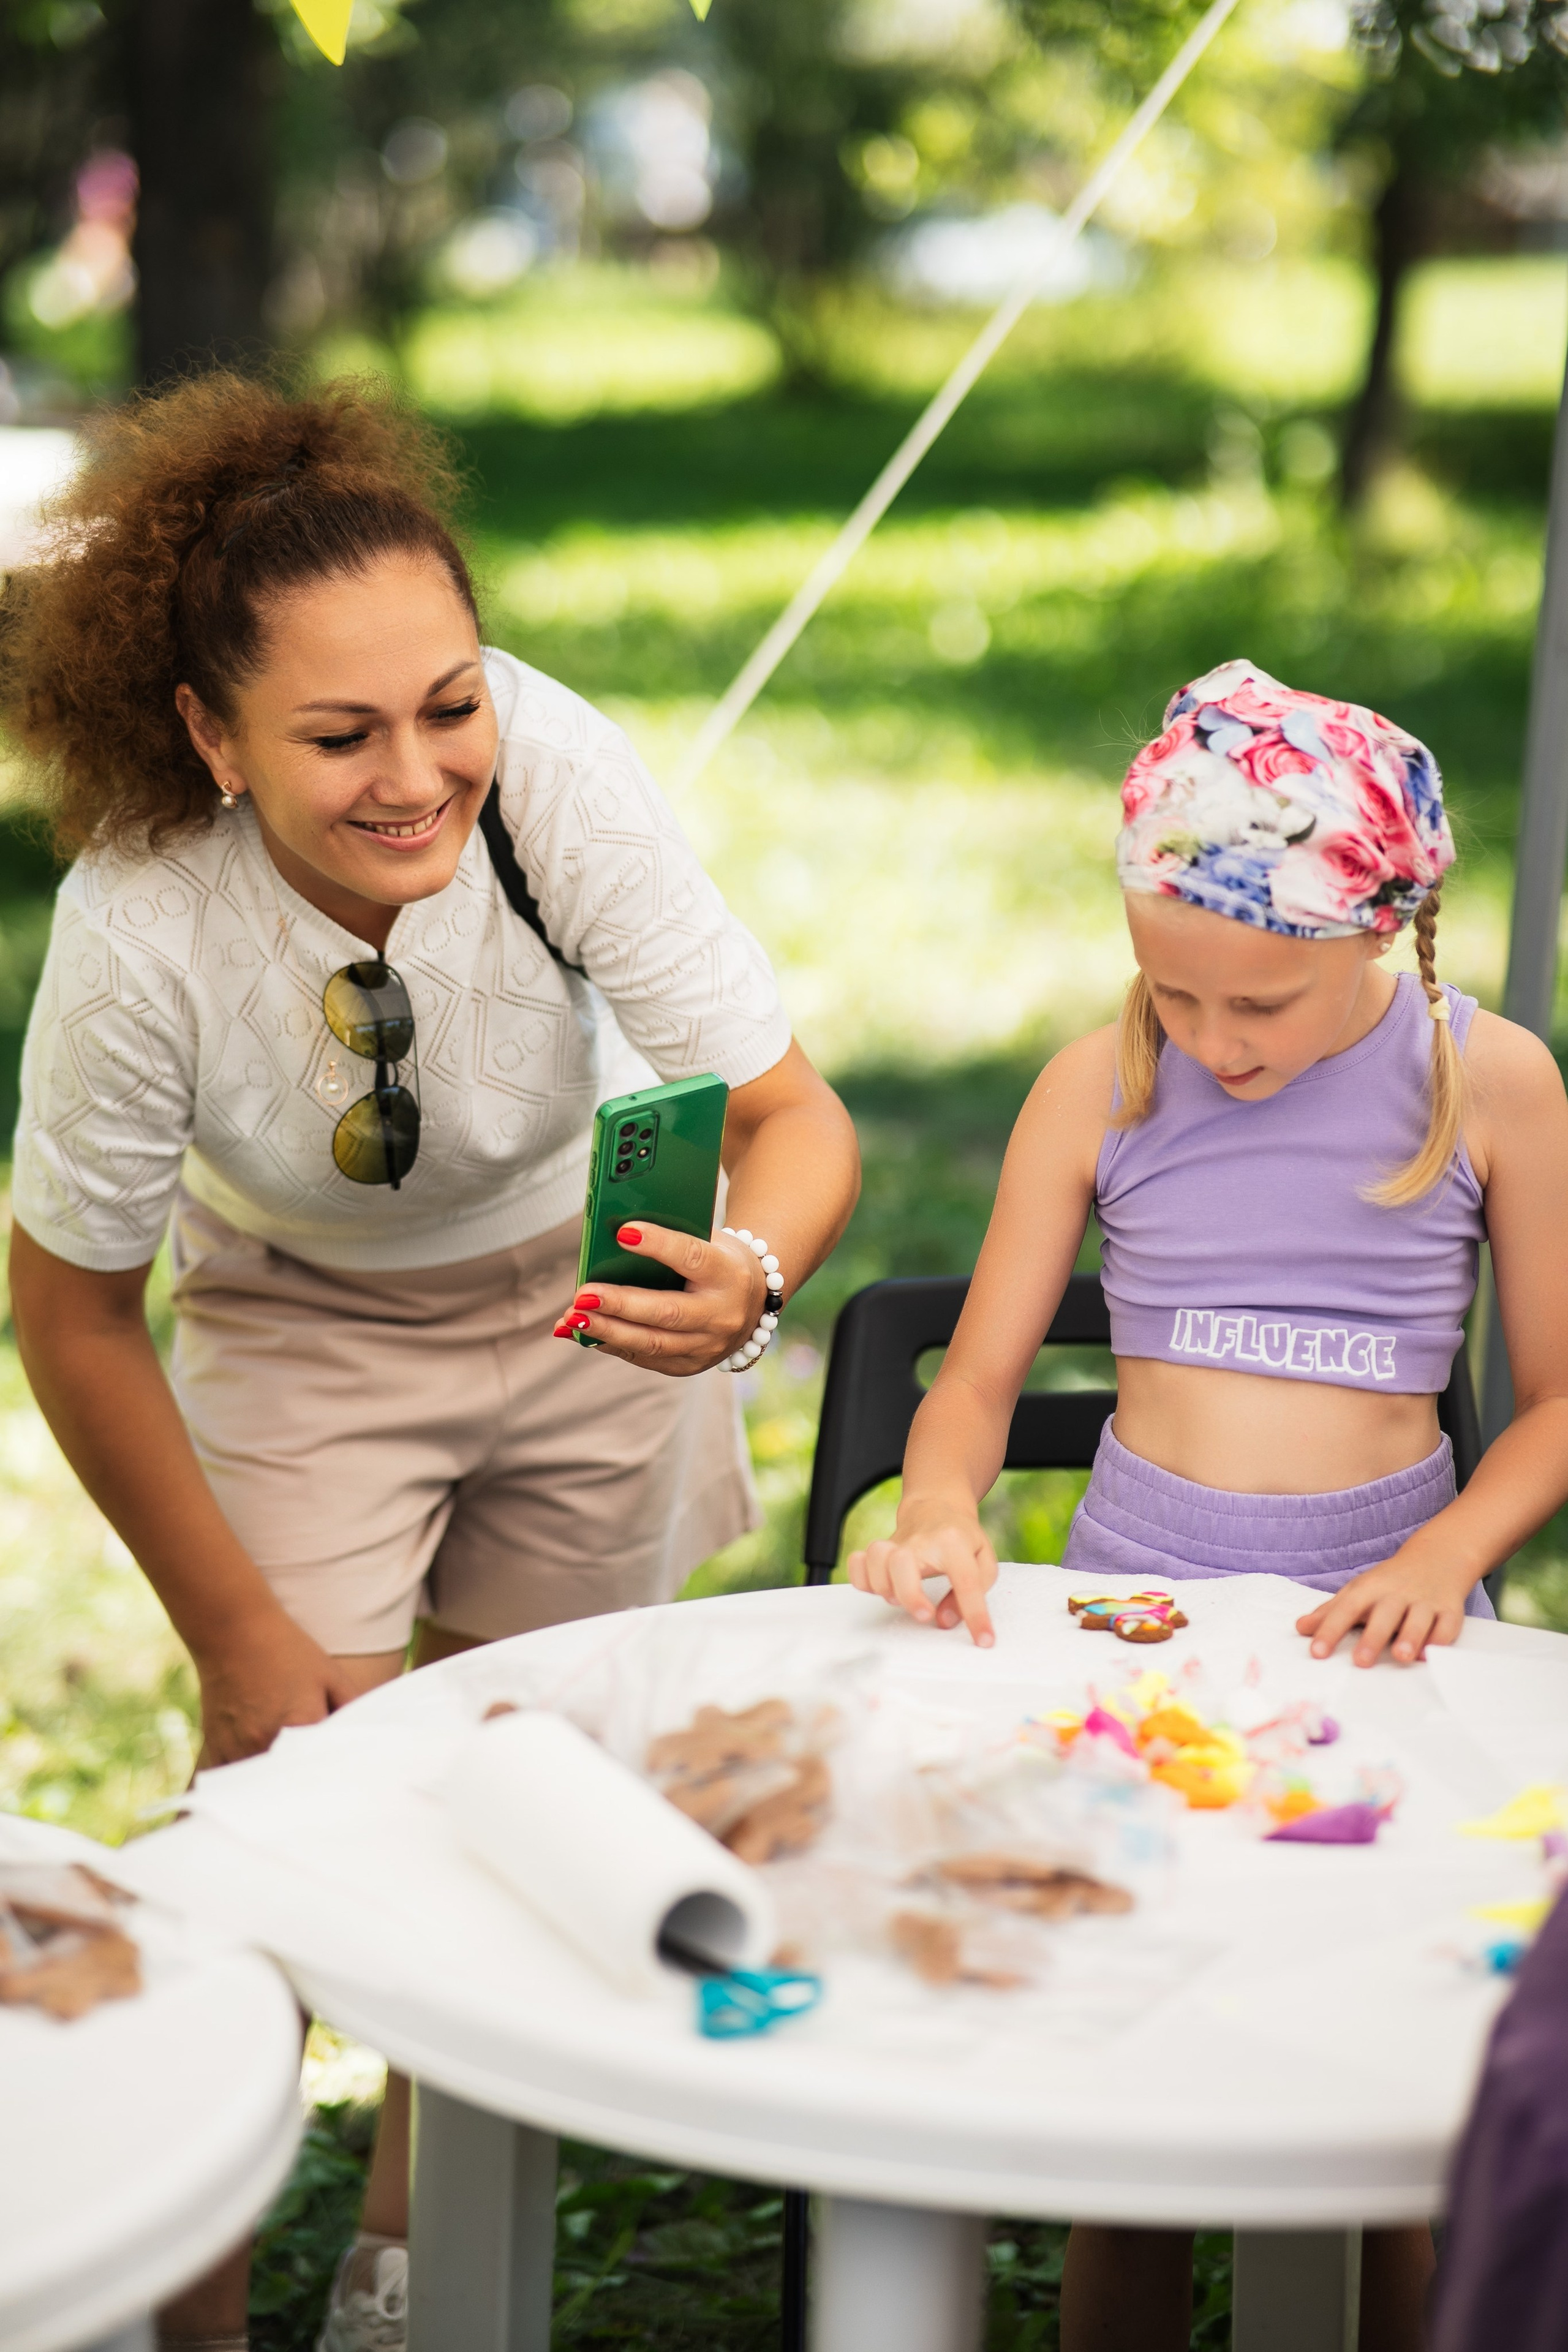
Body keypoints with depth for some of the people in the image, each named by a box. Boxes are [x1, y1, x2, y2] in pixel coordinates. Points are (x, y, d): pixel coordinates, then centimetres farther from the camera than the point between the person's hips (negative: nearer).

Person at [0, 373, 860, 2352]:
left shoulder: (562, 780, -35)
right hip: (304, 1323, -1)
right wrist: (238, 1634, -13)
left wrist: (751, 1273, -52)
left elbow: (794, 1112, -28)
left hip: (587, 1283, 2)